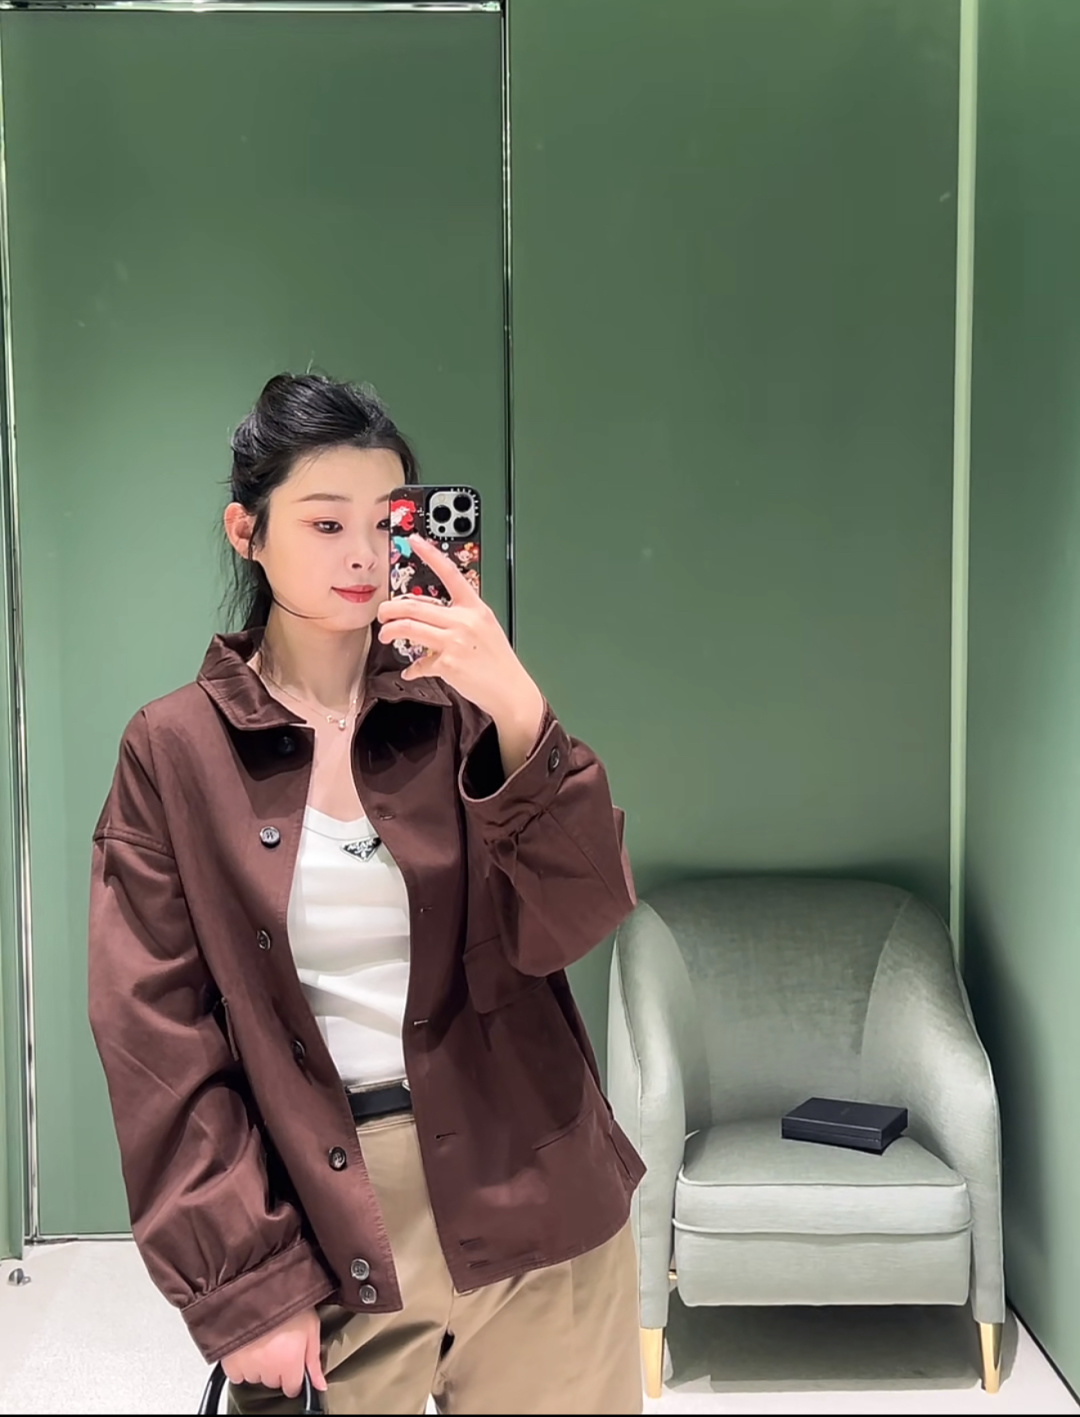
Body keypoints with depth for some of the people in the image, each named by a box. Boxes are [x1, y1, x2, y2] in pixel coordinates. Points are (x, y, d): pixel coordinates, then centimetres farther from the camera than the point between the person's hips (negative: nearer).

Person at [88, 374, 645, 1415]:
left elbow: (567, 925, -10)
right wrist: (246, 1283, -7)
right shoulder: (174, 752, -2)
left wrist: (517, 713, -23)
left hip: (529, 1211, 2)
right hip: (328, 1238, -1)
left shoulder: (461, 708, 1)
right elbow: (160, 1039, -3)